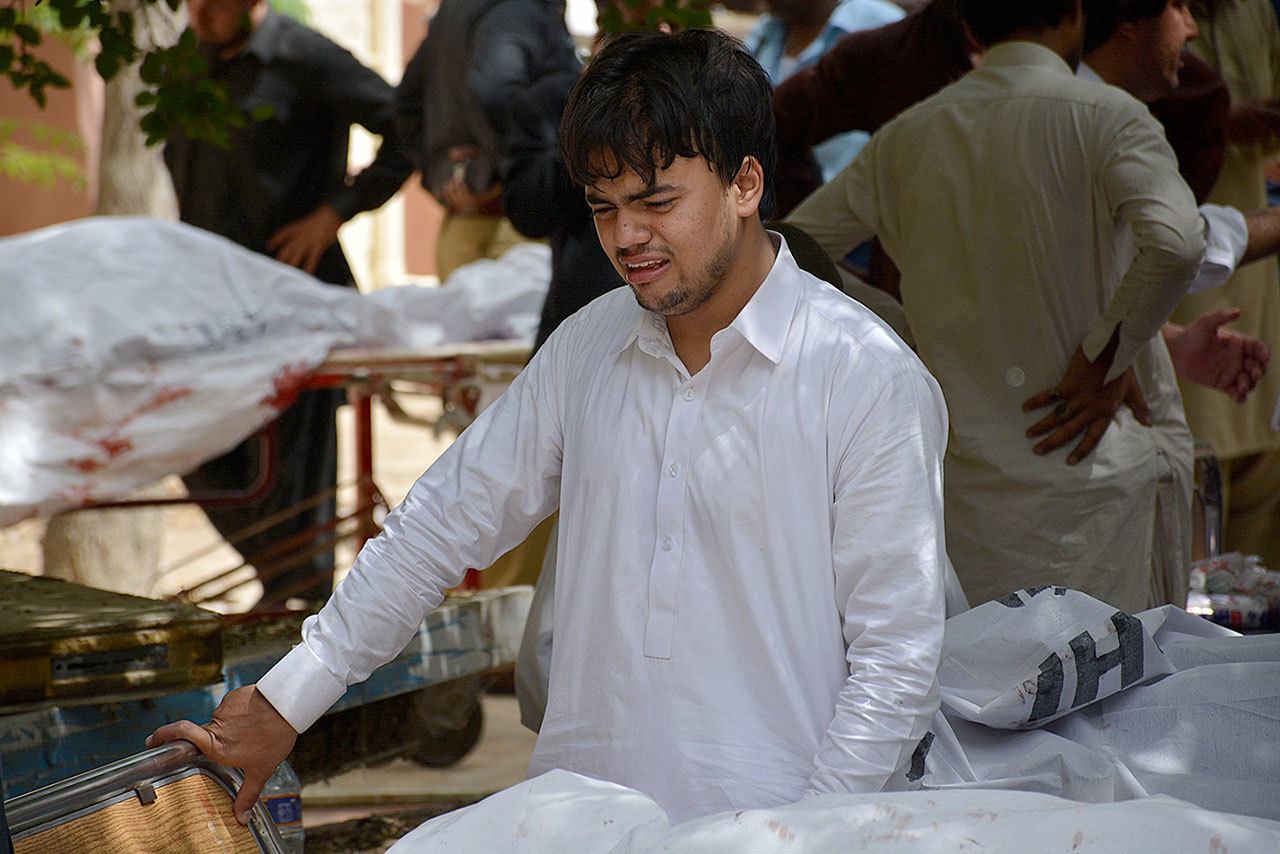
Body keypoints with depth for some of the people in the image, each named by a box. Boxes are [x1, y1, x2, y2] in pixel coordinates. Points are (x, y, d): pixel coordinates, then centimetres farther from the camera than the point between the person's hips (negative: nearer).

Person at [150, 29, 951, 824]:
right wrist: (284, 703, 16)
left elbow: (898, 663, -8)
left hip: (759, 830, -5)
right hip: (572, 820, 5)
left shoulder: (875, 385, -8)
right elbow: (447, 521, 17)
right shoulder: (585, 347, 9)